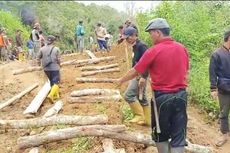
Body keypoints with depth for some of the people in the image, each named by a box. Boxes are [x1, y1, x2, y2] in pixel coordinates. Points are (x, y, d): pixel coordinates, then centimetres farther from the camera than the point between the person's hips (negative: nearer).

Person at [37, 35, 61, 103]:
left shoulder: (42, 49, 0)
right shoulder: (56, 49, -9)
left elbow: (38, 57, 6)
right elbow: (58, 59, -8)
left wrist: (39, 63, 26)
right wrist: (59, 65, 12)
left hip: (46, 69, 5)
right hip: (54, 68, -5)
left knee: (52, 82, 21)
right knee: (55, 83, -1)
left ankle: (56, 94, 32)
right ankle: (51, 95, -22)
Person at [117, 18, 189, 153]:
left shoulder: (153, 51, -13)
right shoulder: (182, 48, 2)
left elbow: (135, 72, -4)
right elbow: (186, 72, 12)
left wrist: (121, 81, 13)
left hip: (162, 97, -4)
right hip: (181, 95, 4)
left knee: (161, 133, 16)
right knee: (179, 135, 9)